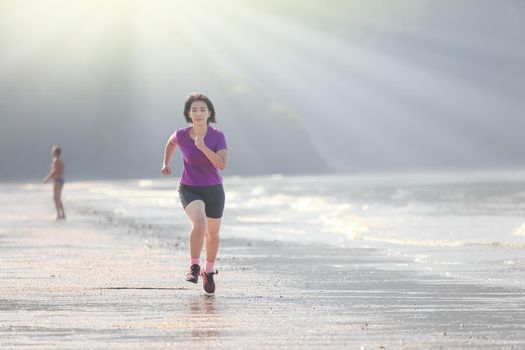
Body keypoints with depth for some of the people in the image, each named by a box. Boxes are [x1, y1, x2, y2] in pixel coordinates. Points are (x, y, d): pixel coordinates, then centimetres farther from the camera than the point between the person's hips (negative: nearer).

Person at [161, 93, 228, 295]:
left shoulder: (218, 136, -13)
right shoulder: (181, 135, -10)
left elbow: (222, 164, -25)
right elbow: (171, 142, 15)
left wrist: (203, 147, -32)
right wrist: (166, 164, 13)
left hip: (214, 190, 2)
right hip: (190, 189, -2)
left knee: (212, 234, 17)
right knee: (199, 224, -29)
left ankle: (208, 271, 43)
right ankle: (194, 267, -11)